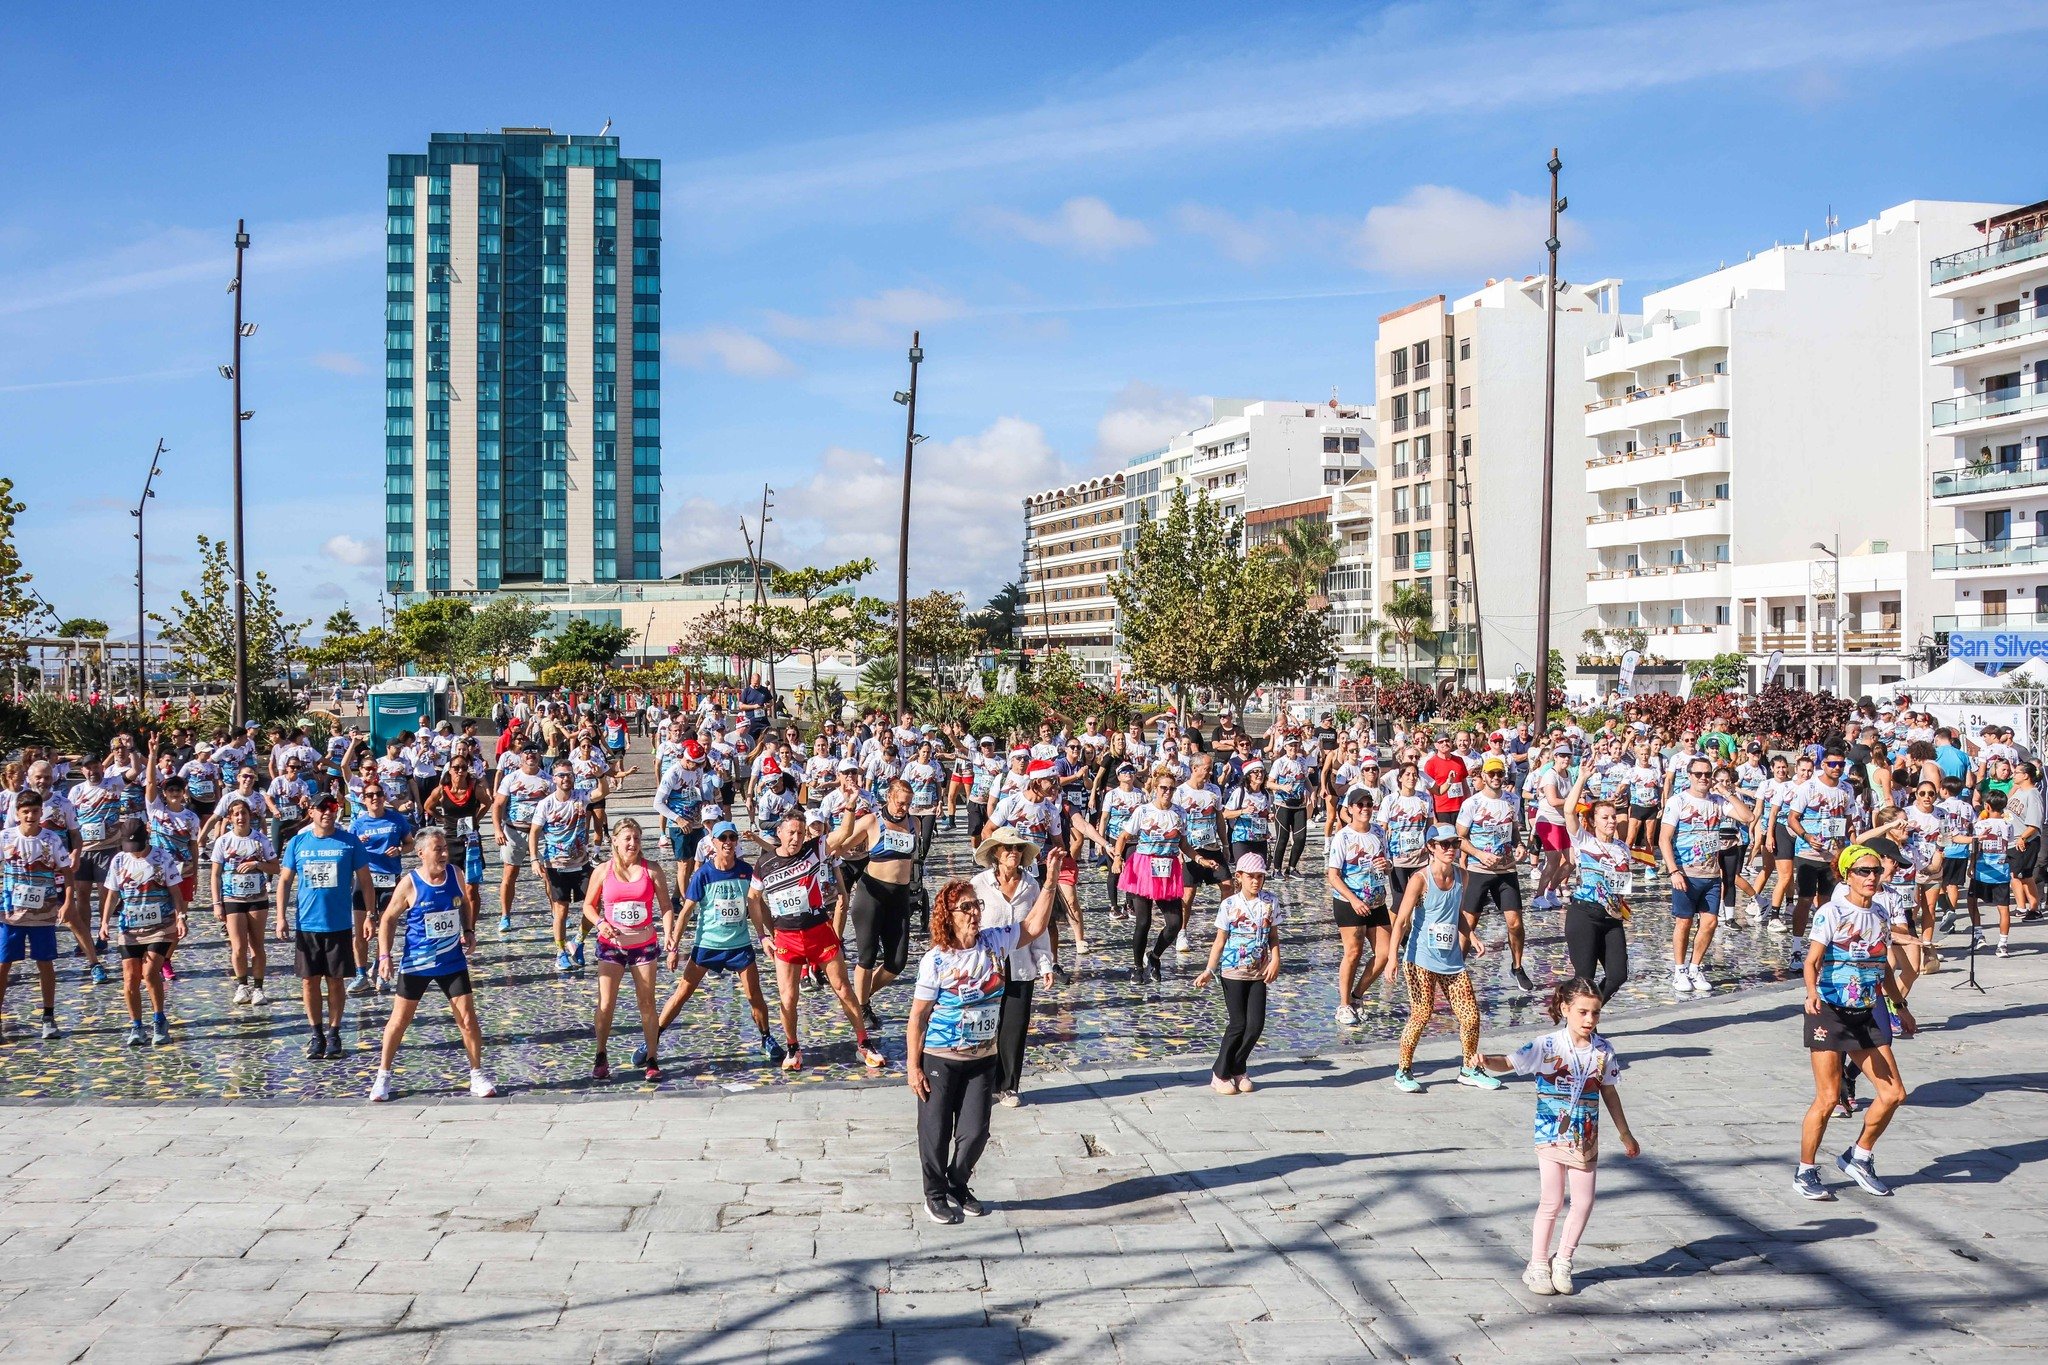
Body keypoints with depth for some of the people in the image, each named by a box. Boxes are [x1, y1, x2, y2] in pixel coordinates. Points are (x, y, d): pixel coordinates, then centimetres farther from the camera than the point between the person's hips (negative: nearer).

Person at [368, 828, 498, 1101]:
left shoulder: (455, 875, -3)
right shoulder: (410, 884, -14)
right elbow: (388, 919, -5)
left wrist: (469, 930, 1)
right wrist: (385, 955, -13)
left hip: (453, 961, 3)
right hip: (415, 963, -3)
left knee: (467, 1019, 1)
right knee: (399, 1020, 6)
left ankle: (477, 1077, 14)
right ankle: (383, 1077, 22)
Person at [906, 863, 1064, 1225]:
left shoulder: (994, 942, -4)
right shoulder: (936, 960, -16)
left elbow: (1034, 925, -1)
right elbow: (918, 1017, -12)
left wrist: (1051, 879, -12)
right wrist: (913, 1067, -12)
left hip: (982, 1058, 4)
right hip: (939, 1059, -4)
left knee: (975, 1131, 8)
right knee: (936, 1131, 6)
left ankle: (959, 1187, 32)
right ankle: (935, 1195, 27)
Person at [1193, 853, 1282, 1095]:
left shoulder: (1270, 902, 0)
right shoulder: (1229, 905, -7)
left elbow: (1274, 936, 7)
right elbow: (1220, 941, -2)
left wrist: (1275, 960, -10)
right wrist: (1209, 971, -9)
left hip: (1259, 974, 3)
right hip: (1233, 973, -3)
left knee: (1256, 1024, -2)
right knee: (1238, 1024, -3)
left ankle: (1237, 1070, 17)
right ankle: (1220, 1073, 12)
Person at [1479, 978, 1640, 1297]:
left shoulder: (1603, 1051, 0)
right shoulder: (1547, 1047, -12)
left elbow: (1609, 1093, 12)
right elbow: (1510, 1062, -19)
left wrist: (1625, 1134, 20)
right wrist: (1486, 1061, -42)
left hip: (1586, 1139, 4)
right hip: (1552, 1137, -4)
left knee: (1584, 1203, 6)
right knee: (1552, 1203, 0)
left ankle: (1562, 1261, 25)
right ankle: (1538, 1265, 16)